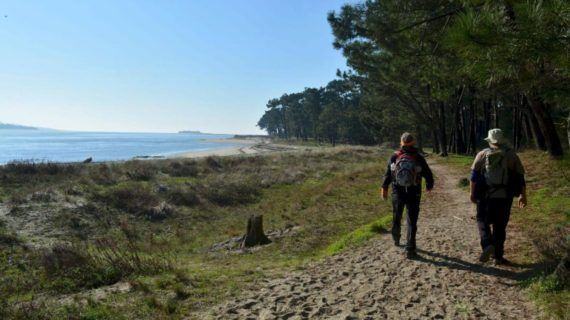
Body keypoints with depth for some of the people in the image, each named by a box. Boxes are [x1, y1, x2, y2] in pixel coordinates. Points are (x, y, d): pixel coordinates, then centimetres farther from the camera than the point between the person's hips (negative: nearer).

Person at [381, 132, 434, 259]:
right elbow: (428, 174, 0)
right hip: (414, 194, -2)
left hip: (397, 193, 2)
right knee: (412, 222, 4)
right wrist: (429, 186, 21)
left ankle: (396, 240, 41)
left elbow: (387, 174, 1)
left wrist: (384, 188, 14)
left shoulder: (394, 157, -6)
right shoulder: (419, 158, -8)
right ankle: (410, 249, 2)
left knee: (397, 218, 21)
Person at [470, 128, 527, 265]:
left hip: (485, 196, -1)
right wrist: (523, 196, 13)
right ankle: (498, 256, 16)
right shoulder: (511, 155, 4)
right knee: (500, 226, 11)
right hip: (505, 197, 1)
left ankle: (487, 245, -11)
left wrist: (472, 193, 4)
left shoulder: (482, 154, 1)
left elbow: (474, 175, -2)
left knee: (483, 221, 13)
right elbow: (520, 177, 5)